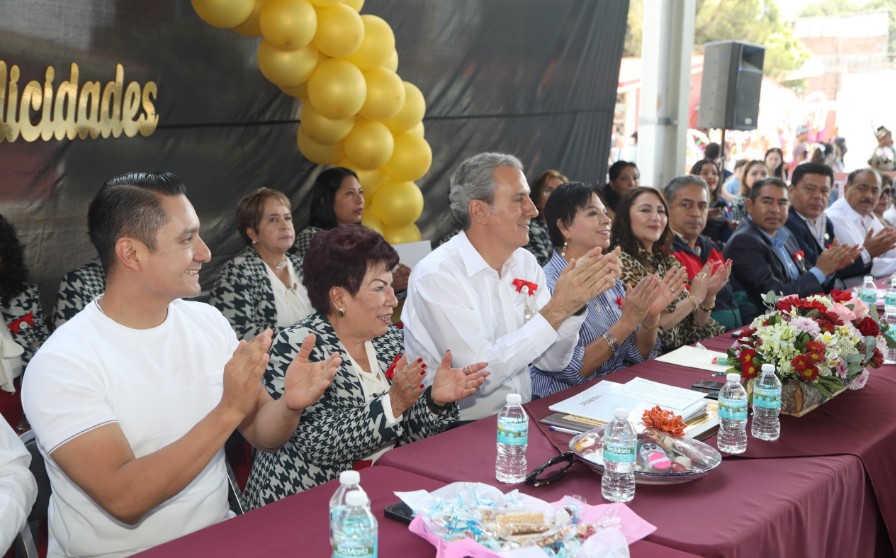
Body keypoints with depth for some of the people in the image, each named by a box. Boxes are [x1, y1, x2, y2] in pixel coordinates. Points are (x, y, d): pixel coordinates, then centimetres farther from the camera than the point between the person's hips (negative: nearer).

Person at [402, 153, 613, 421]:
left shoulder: (526, 263, 6)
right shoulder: (436, 275, -15)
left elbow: (552, 361, 5)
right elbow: (480, 374, -22)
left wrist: (574, 306, -12)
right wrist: (555, 310, -21)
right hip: (461, 431, -6)